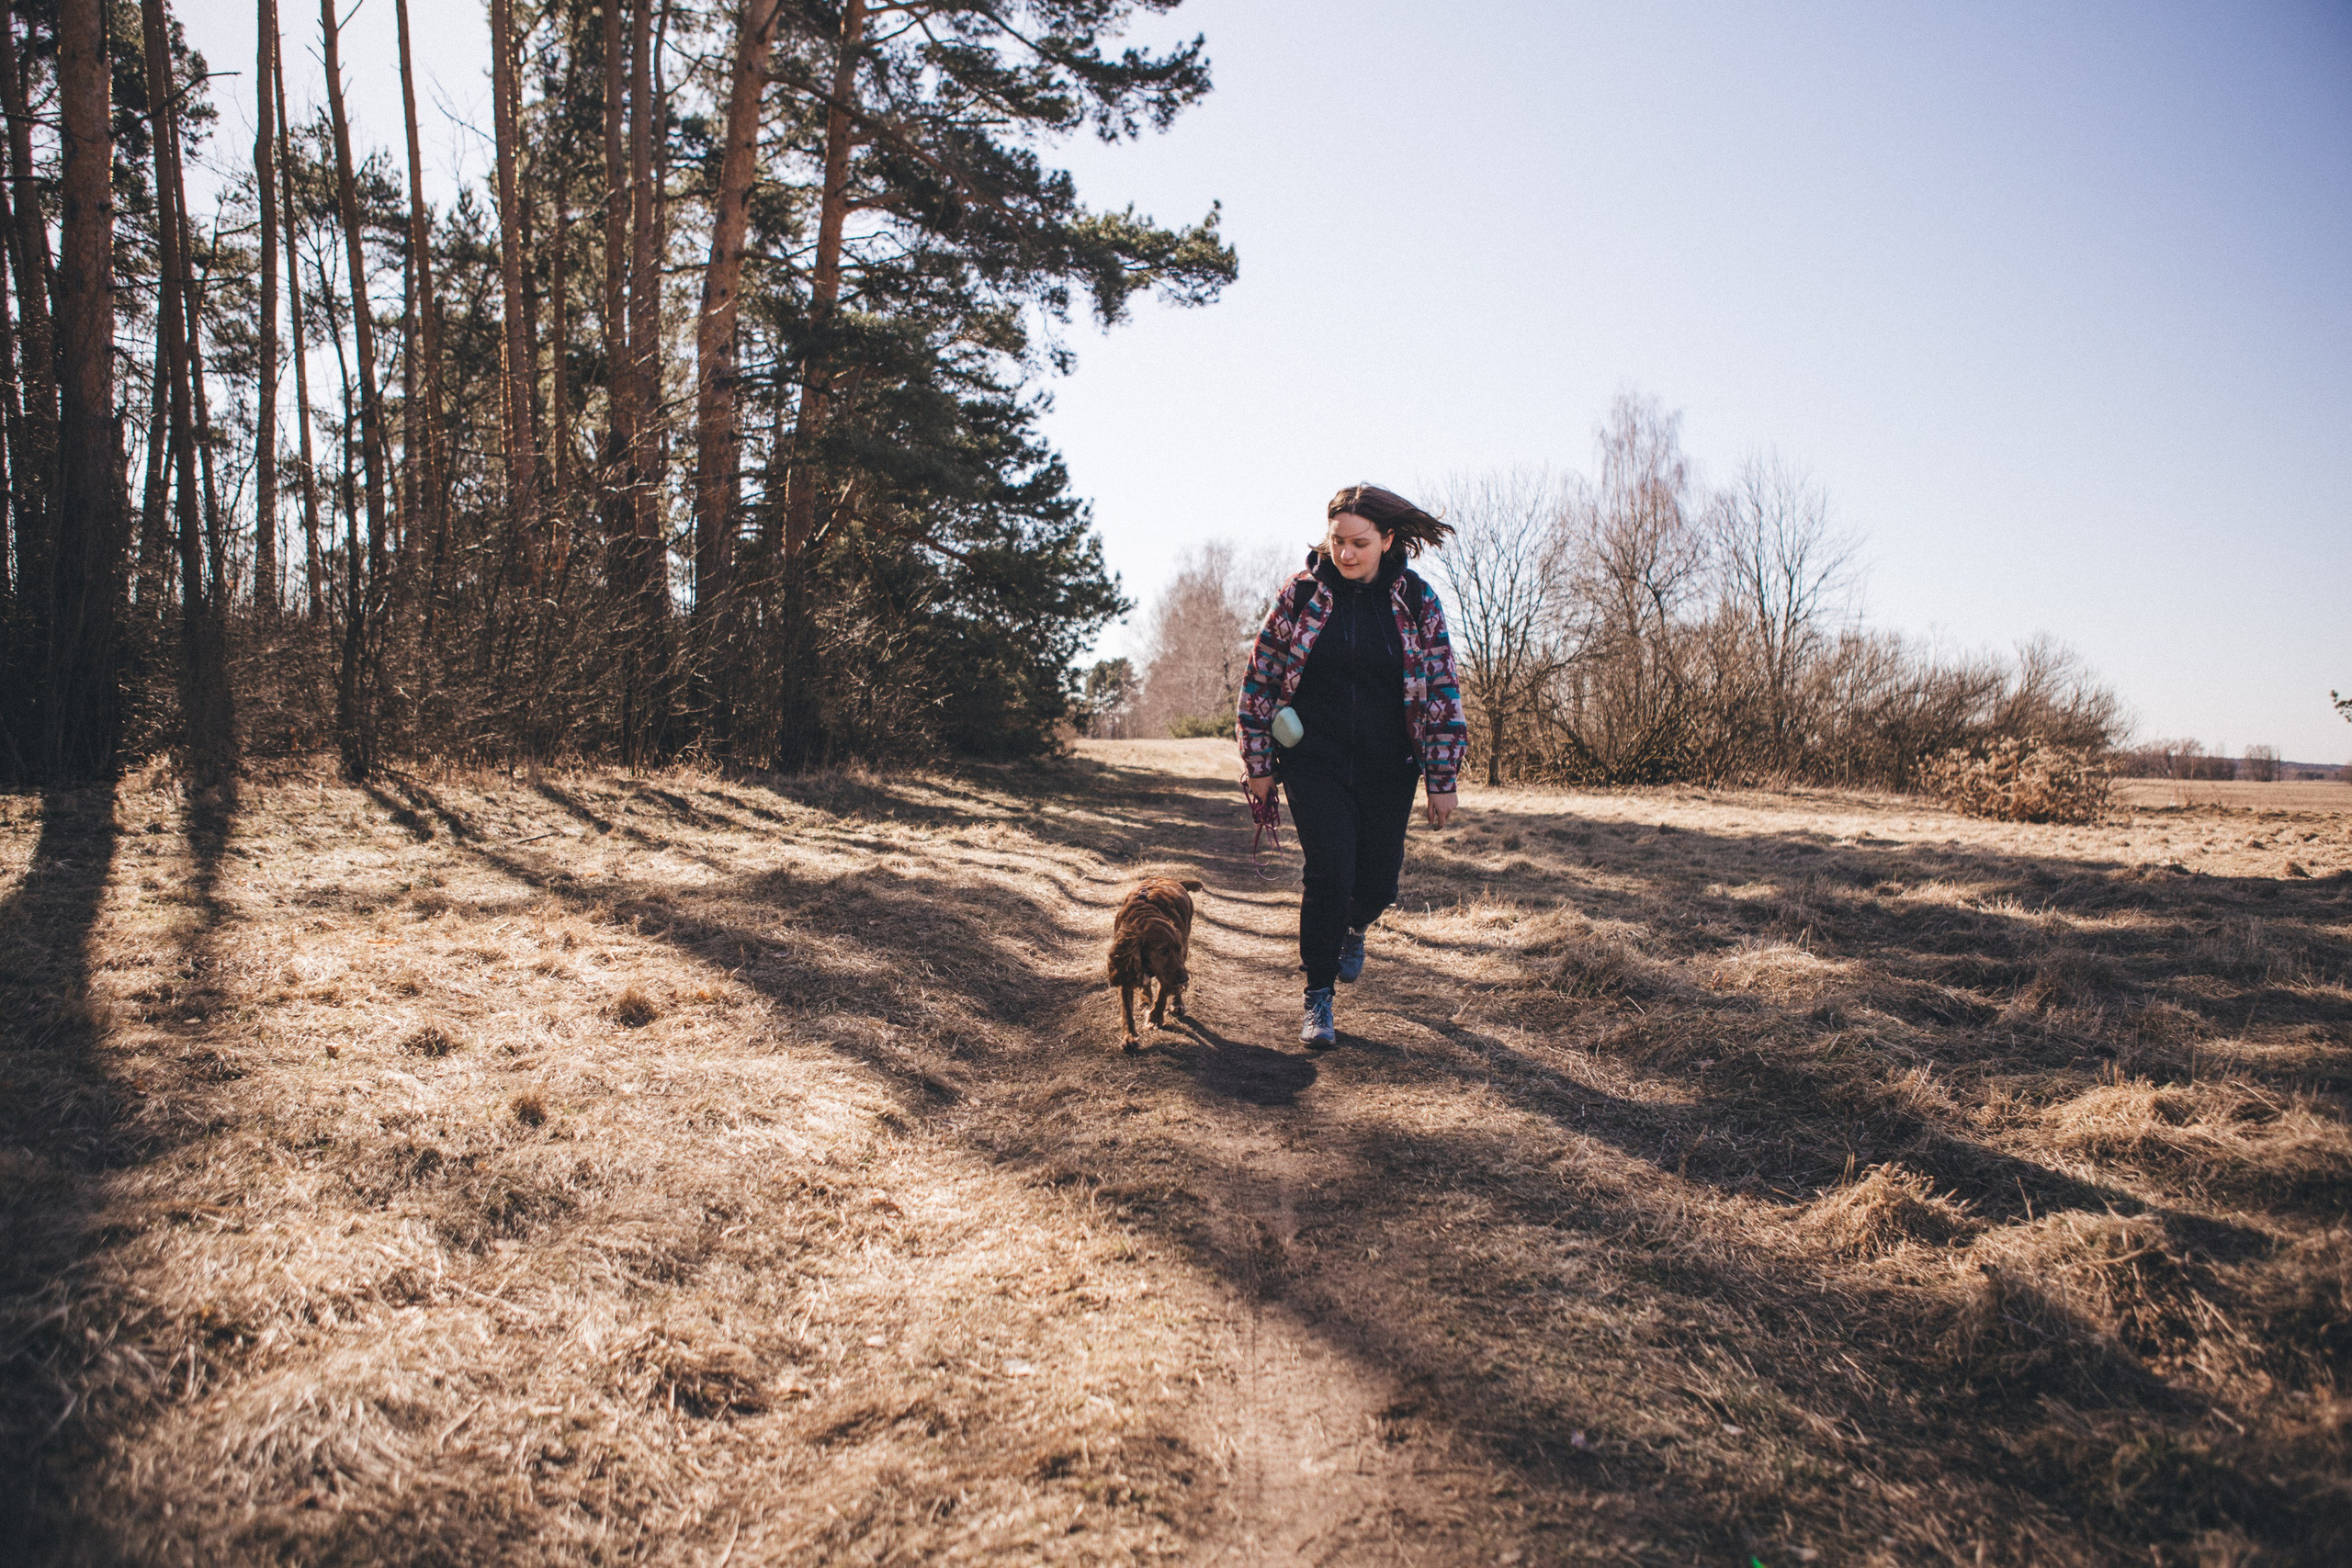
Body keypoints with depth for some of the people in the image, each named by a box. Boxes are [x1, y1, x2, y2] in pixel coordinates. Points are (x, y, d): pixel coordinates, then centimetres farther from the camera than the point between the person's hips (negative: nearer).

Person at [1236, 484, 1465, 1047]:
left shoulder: (1417, 600, -4)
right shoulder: (1301, 594, -5)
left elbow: (1444, 690, 0)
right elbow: (1260, 678, 1)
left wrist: (1442, 779, -2)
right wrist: (1258, 764, 0)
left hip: (1387, 769, 2)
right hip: (1316, 763, -1)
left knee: (1378, 883, 8)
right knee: (1328, 875, -10)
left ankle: (1353, 927, 45)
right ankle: (1318, 1000, 6)